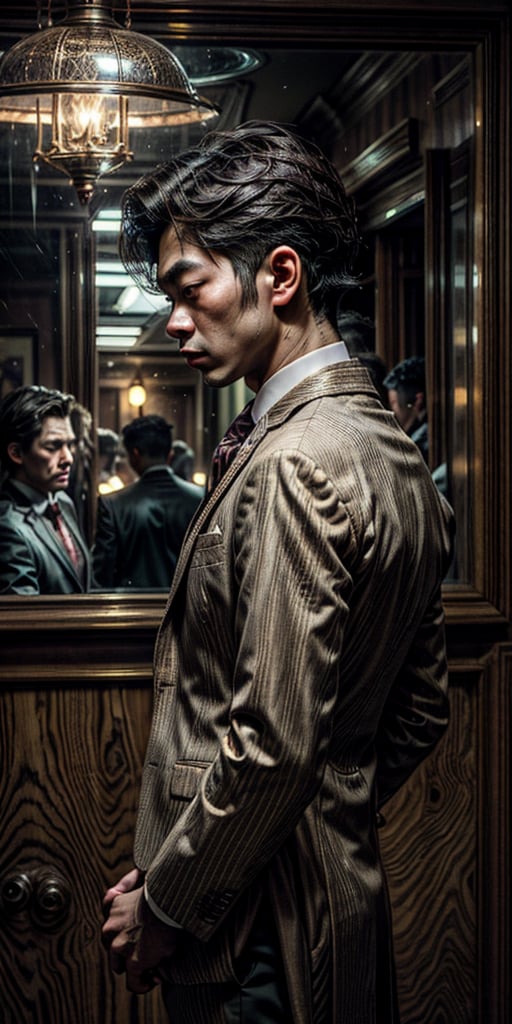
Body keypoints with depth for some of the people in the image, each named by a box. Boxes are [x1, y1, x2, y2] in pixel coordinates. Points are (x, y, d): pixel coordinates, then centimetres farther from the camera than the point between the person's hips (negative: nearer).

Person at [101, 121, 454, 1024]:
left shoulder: (295, 465, -22)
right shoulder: (396, 456, 7)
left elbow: (271, 747, -24)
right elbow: (419, 713, 13)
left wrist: (164, 905, -12)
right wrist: (335, 835, 16)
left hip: (257, 918, -9)